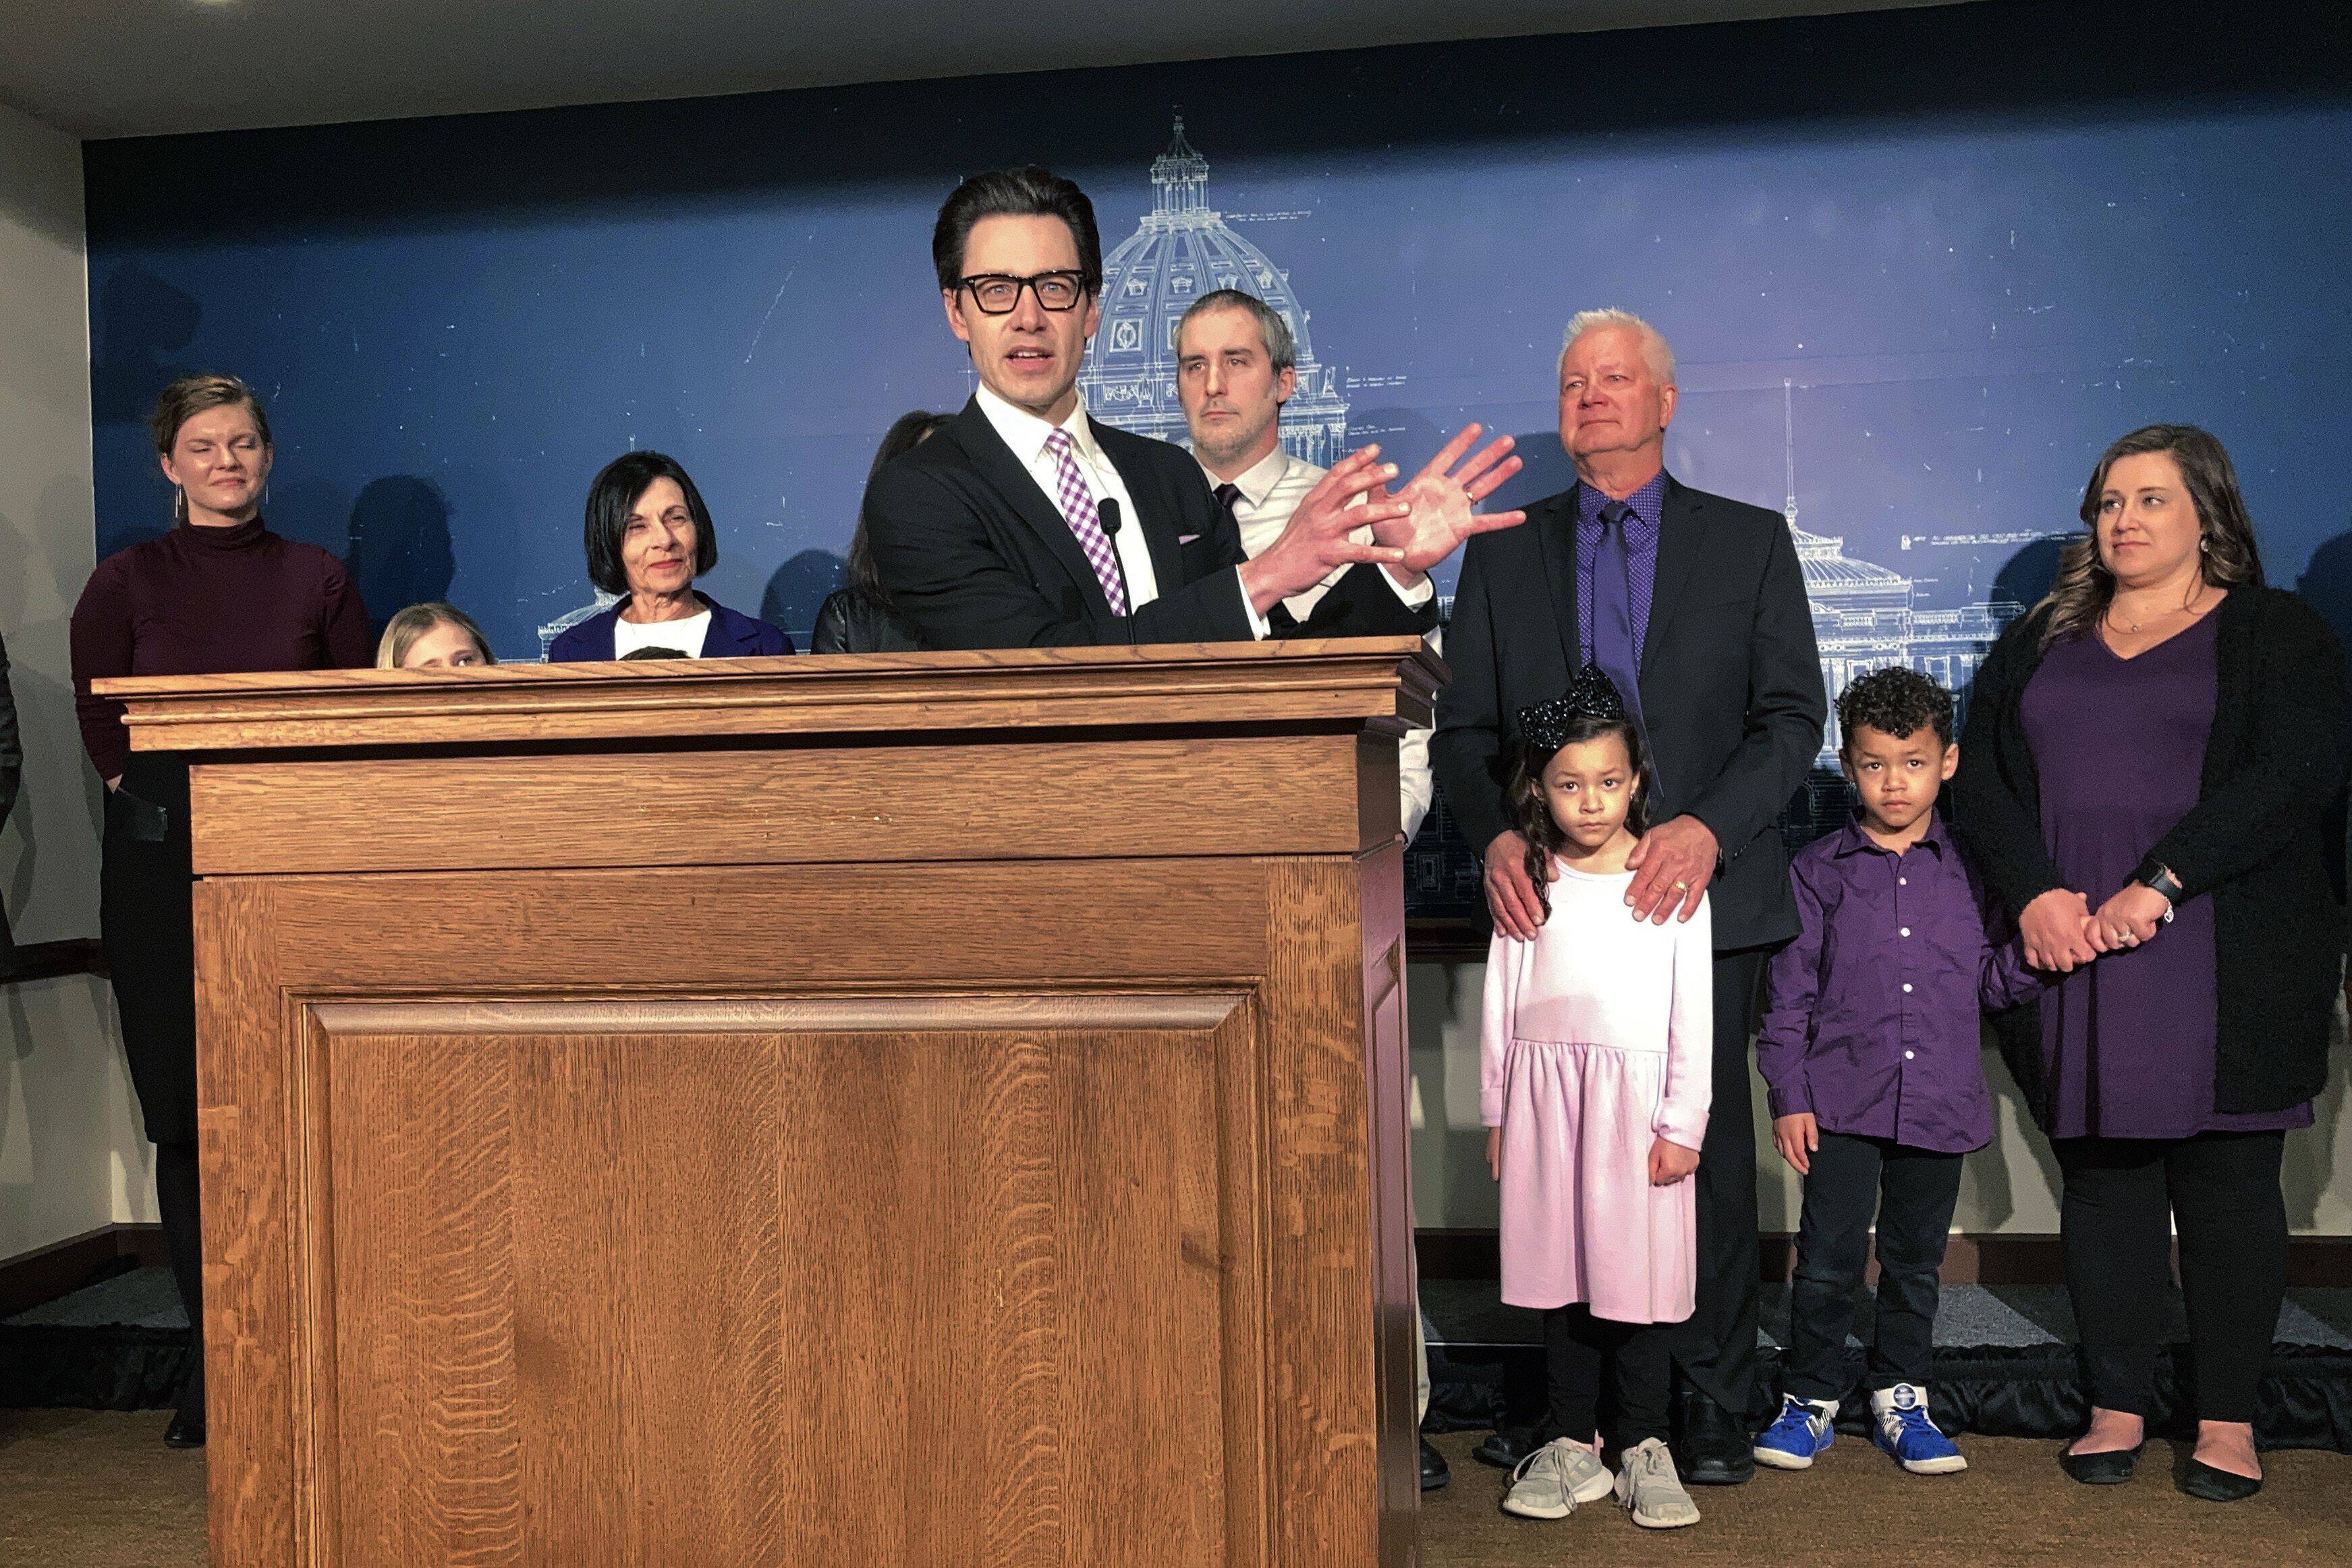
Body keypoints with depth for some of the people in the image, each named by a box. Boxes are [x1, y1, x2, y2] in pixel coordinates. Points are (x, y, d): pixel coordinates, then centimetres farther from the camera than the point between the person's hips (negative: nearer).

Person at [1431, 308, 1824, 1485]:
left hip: (1701, 895, -1)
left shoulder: (1750, 542, 9)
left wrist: (1707, 826, -15)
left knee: (1708, 1151, 4)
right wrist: (1497, 835, -10)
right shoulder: (1503, 555, 13)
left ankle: (1715, 1407, 18)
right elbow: (1462, 732, 10)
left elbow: (1791, 715, 2)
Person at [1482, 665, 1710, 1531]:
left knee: (1636, 1277, 1)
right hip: (1544, 1096, 2)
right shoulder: (1527, 884, 5)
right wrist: (1496, 1114, 10)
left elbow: (1693, 1011, -1)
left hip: (1635, 1098, -2)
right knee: (1559, 1275, 7)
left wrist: (1682, 1124, -4)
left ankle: (1643, 1445, 18)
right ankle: (1573, 1445, 19)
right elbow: (1501, 1004, 9)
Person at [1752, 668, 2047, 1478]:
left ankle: (1900, 1398, 30)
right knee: (1828, 1259, 0)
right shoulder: (1819, 870, 1)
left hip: (1940, 1101, 2)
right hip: (1842, 1099, -2)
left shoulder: (1969, 871, 6)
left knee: (1916, 1260, 13)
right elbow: (1789, 991, 1)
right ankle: (1810, 1397, 18)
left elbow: (1993, 983, 11)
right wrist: (1789, 1097, -3)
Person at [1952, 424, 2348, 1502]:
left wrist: (2158, 885, -19)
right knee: (2101, 1176, 5)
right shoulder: (2042, 641, 16)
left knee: (2227, 1180, 2)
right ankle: (2117, 1409, 16)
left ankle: (2227, 1421, 15)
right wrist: (2035, 894, -9)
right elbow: (1980, 777, 8)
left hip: (2228, 964, -3)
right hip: (2074, 957, 3)